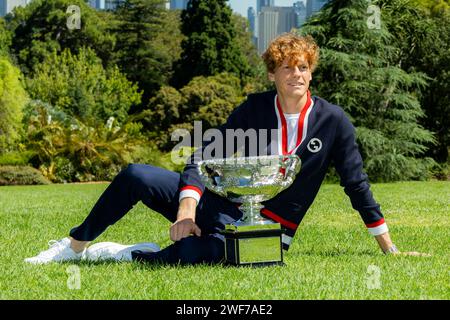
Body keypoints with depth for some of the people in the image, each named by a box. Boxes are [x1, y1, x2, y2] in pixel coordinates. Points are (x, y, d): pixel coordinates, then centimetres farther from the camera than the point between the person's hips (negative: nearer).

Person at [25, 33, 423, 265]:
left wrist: (388, 247, 2)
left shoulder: (333, 121, -5)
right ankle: (74, 247, -5)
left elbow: (356, 184, 2)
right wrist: (187, 207, -23)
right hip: (220, 203, 3)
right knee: (135, 176, -18)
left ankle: (123, 254, -13)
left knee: (190, 254, -37)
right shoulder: (255, 108, 0)